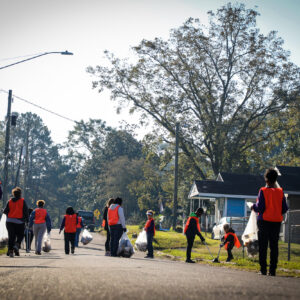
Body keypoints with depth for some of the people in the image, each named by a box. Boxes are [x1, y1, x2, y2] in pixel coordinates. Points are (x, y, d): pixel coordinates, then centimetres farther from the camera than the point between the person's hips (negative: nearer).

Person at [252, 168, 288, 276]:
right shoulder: (280, 192, 2)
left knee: (263, 246, 2)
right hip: (277, 222, 3)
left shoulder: (263, 191, -9)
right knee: (274, 246, 6)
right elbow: (285, 208, 4)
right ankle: (272, 270, 3)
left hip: (264, 221, -3)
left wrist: (253, 207, 8)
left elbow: (260, 207, -12)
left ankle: (263, 269, 0)